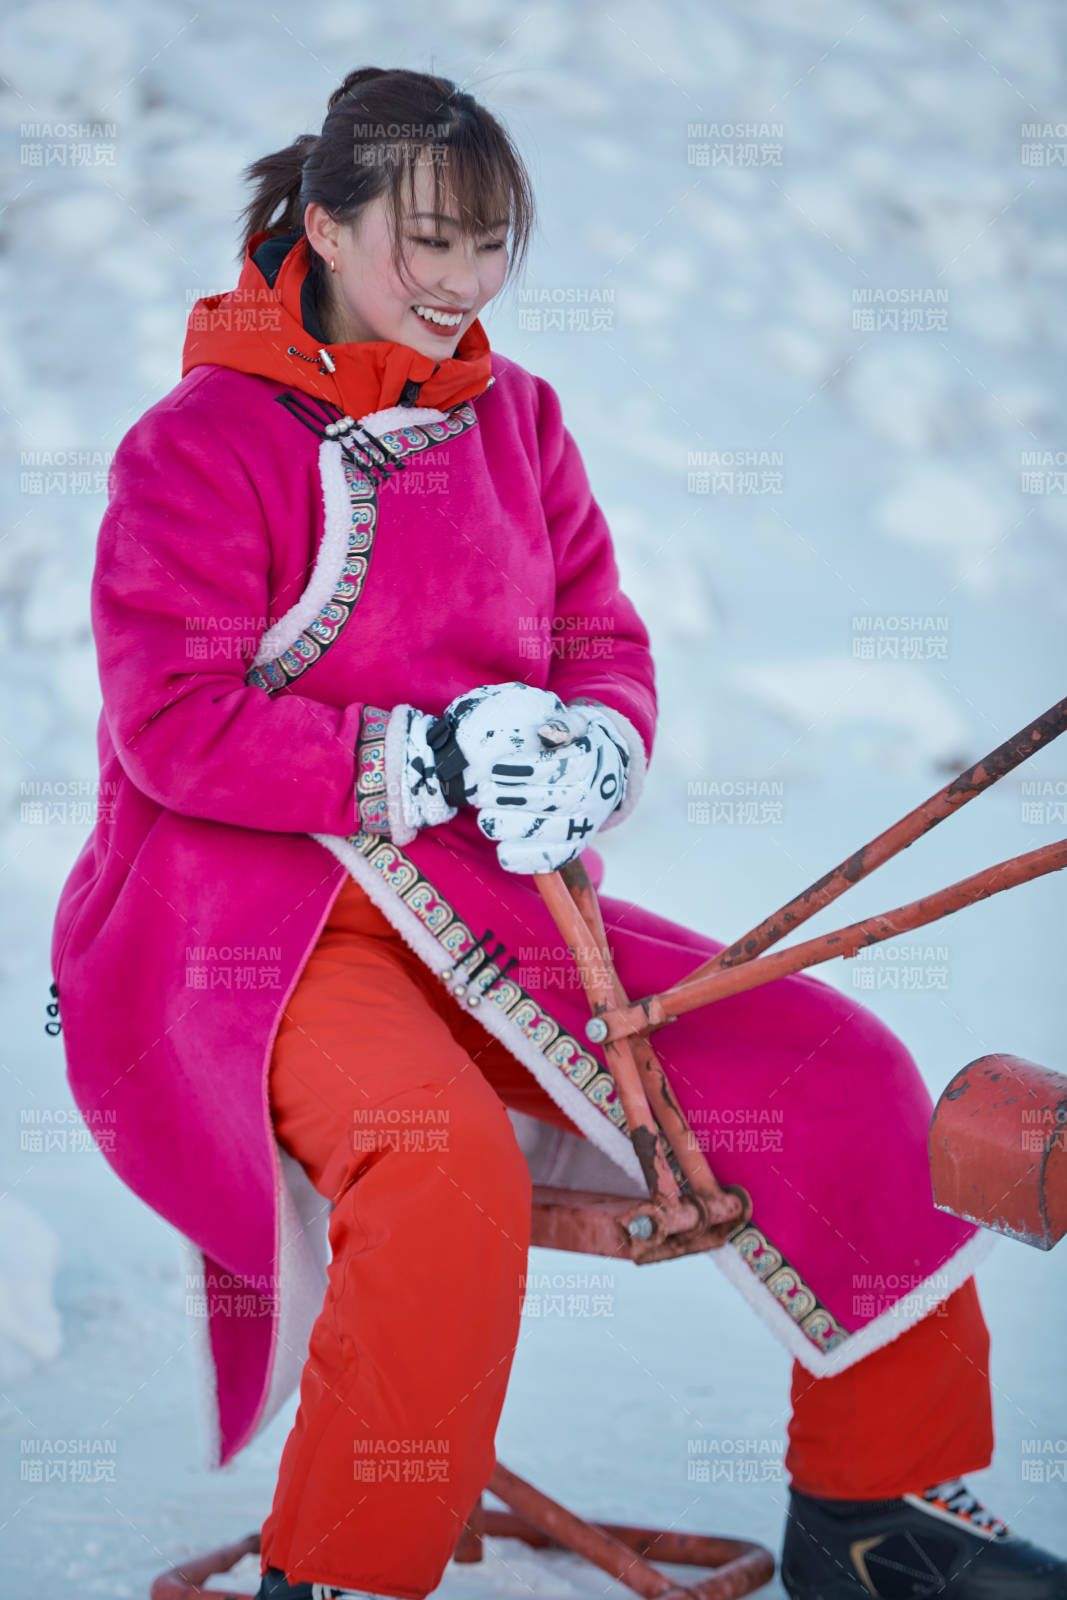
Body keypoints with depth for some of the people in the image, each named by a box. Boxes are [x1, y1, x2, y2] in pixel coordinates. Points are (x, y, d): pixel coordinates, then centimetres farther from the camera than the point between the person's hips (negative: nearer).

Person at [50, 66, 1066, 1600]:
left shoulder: (513, 415, 12)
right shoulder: (201, 441, -6)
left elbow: (605, 641, 13)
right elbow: (167, 719, -13)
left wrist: (592, 745, -11)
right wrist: (420, 757, -23)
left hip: (485, 898, 6)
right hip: (250, 916, -6)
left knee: (840, 1070, -6)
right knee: (446, 1165, -36)